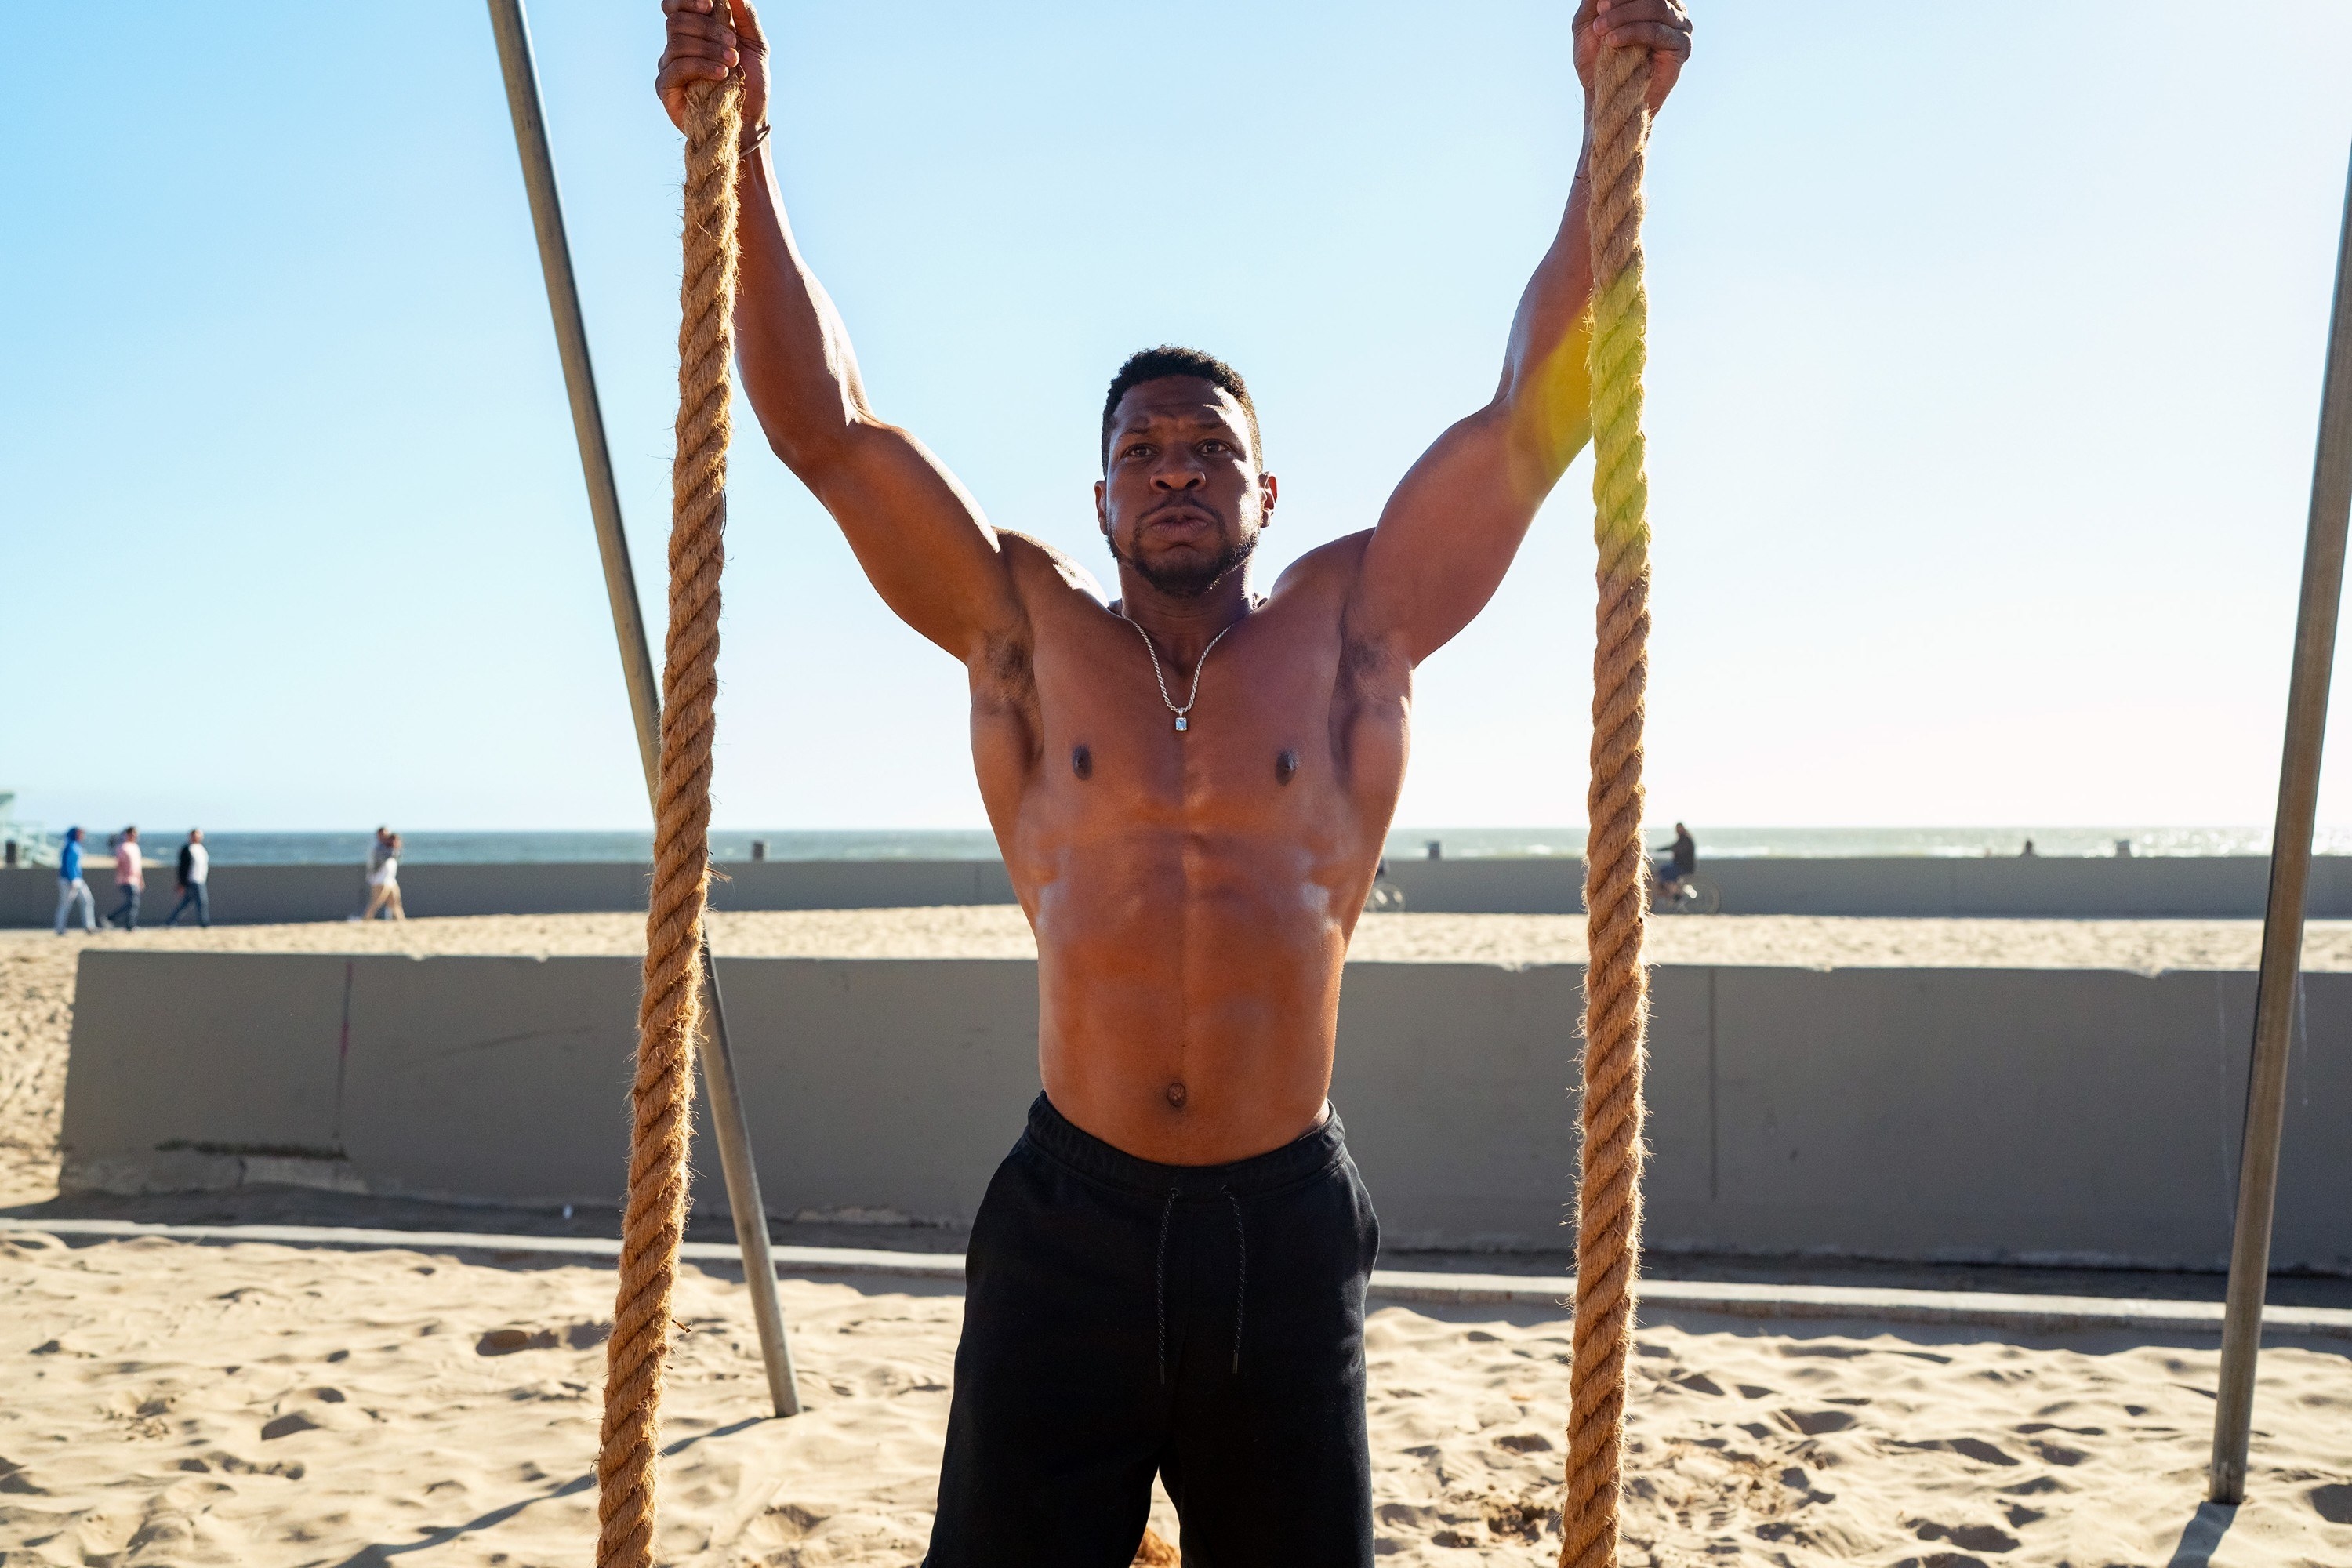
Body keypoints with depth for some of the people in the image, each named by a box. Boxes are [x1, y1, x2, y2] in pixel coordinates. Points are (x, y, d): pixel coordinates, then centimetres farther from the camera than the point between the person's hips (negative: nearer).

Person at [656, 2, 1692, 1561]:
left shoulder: (1351, 626, 5)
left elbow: (1534, 420, -1)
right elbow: (827, 429, 1)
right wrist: (744, 156, -7)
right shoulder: (1026, 628, 6)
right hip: (1068, 1216, 0)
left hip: (1288, 1223, 1)